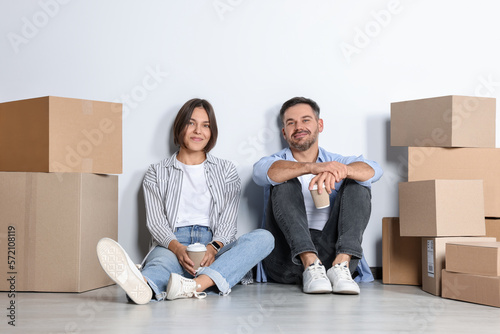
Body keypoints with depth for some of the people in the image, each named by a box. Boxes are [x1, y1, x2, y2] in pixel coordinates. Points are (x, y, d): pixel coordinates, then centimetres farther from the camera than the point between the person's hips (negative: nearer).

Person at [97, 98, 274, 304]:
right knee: (163, 258, -37)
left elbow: (228, 221, 7)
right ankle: (144, 286, -74)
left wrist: (214, 247, -17)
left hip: (215, 250, 2)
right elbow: (155, 221, 2)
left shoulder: (225, 171, 20)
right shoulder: (157, 173, 17)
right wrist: (177, 248, -21)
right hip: (173, 245, -1)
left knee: (264, 237, -28)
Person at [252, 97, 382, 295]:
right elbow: (262, 172, -13)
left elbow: (373, 170, -5)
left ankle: (341, 265, -30)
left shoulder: (338, 162, 18)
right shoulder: (277, 162, 15)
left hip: (332, 253, 1)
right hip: (287, 259, -1)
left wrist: (341, 171, -28)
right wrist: (312, 167, -30)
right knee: (285, 184, -16)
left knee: (357, 184, -11)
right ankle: (311, 266, -33)